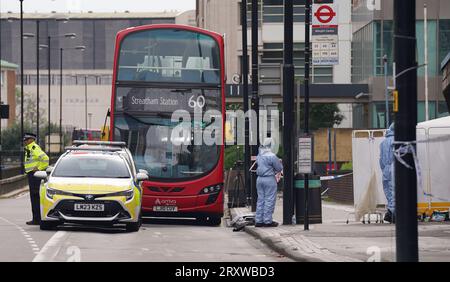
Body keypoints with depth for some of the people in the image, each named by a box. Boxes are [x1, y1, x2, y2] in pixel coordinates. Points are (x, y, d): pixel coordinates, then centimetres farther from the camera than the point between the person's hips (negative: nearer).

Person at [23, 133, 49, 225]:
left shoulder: (35, 148, -15)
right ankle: (36, 219, 15)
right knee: (34, 197, 12)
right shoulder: (29, 149, 17)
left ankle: (37, 219, -11)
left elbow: (45, 159, -26)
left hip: (35, 174, -11)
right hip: (31, 175, 11)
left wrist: (39, 168, -18)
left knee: (35, 197, -10)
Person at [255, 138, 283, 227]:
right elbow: (279, 168, -10)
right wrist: (280, 162, 13)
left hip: (259, 179, 7)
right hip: (269, 179, -7)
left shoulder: (259, 155, 8)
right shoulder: (271, 156, -15)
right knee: (269, 200, -1)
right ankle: (267, 221, 0)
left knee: (260, 199, 12)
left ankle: (258, 221, 13)